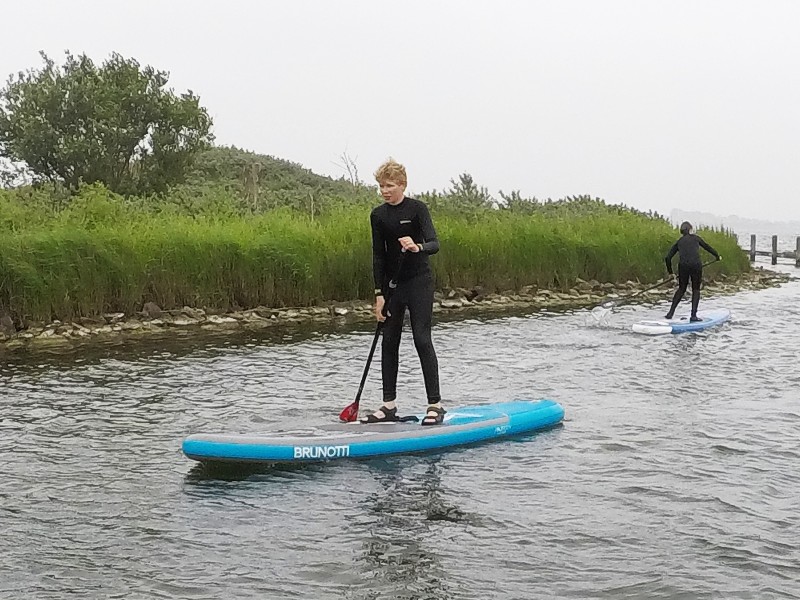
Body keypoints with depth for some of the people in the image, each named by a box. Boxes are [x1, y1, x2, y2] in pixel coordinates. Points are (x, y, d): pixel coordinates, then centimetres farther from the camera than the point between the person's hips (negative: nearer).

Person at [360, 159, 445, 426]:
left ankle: (435, 404, -5)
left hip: (419, 283, -5)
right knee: (389, 342, 5)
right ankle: (389, 405, 12)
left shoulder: (417, 208, -9)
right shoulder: (378, 215, 5)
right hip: (392, 284, 5)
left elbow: (434, 244, -19)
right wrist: (379, 294, 0)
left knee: (422, 340, -10)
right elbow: (378, 256, 6)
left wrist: (417, 247, -42)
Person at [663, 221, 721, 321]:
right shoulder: (695, 238, 15)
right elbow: (707, 247, 27)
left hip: (683, 266, 2)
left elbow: (667, 258, 15)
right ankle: (693, 315, 4)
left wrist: (670, 272, 27)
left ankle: (671, 313, 12)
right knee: (696, 290, 12)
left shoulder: (678, 242, 18)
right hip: (696, 265, -2)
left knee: (681, 289, 19)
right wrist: (717, 256, 44)